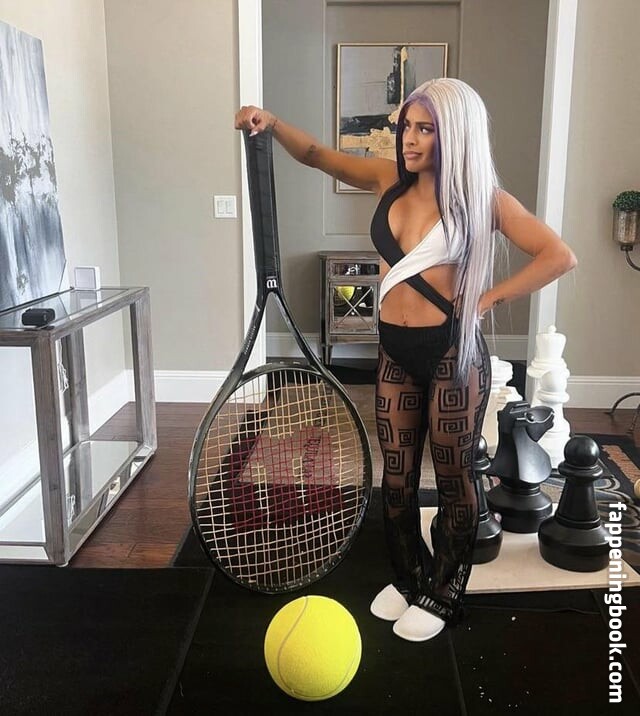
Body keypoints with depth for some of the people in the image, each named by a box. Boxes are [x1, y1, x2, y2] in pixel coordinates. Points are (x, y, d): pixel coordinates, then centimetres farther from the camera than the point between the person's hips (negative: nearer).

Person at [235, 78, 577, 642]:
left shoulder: (482, 198, -7)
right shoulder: (391, 179, 6)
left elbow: (560, 256, -11)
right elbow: (315, 155, 10)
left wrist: (486, 299, -13)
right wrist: (273, 124, -8)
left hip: (453, 352, -5)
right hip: (395, 349, 5)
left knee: (454, 477, 8)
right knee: (397, 473, 14)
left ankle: (443, 595, 27)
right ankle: (406, 577, 35)